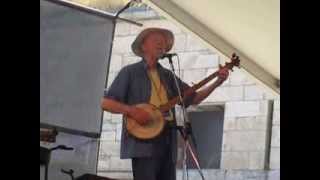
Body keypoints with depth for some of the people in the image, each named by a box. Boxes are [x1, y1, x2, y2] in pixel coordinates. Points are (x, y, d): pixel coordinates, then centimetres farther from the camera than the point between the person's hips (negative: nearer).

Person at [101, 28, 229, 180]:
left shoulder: (167, 76, 19)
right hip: (143, 141, -6)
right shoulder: (130, 72, 3)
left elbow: (193, 98, 20)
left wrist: (217, 83, 7)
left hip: (167, 141, 6)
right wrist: (131, 110, -18)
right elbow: (106, 103, -3)